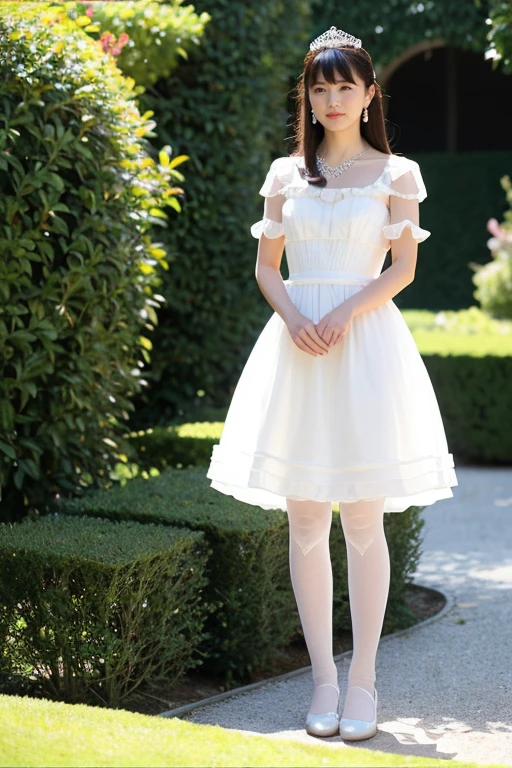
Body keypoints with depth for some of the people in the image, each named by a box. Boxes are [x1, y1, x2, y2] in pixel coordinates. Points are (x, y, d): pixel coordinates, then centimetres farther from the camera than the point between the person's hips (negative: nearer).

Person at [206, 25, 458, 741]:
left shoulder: (395, 173, 6)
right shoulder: (286, 174, 13)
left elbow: (403, 266, 0)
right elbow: (267, 264, 11)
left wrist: (345, 313, -15)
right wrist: (293, 315, -9)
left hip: (368, 343, -2)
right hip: (296, 343, 3)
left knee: (364, 520, -3)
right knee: (305, 521, 1)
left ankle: (363, 681, 5)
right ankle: (323, 678, 9)